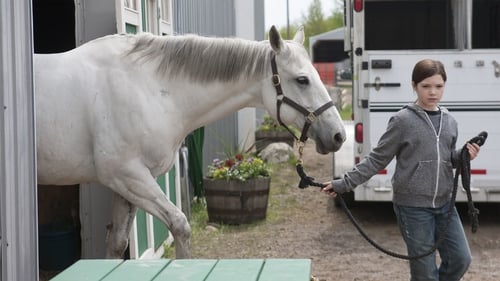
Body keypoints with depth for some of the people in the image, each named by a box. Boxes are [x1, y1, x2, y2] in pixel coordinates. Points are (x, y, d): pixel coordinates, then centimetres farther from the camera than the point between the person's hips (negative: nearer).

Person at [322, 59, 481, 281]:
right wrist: (344, 184, -11)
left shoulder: (449, 122, 8)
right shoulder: (403, 121, -8)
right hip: (413, 206, -5)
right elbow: (376, 160, -5)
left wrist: (463, 156, -2)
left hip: (444, 203, 5)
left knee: (461, 259, 5)